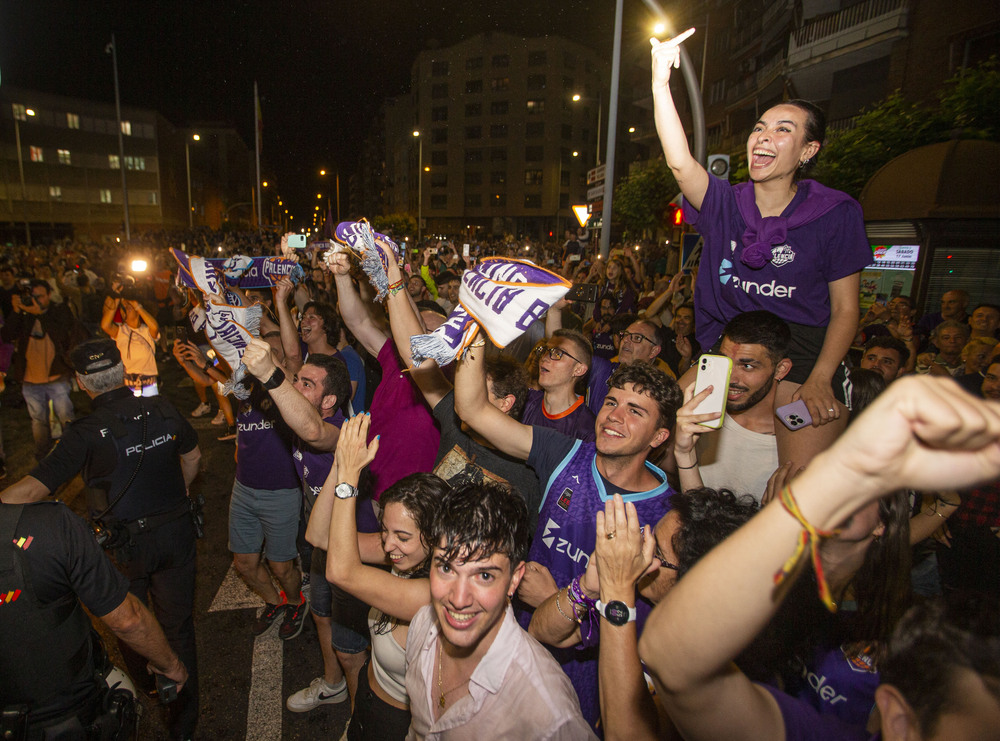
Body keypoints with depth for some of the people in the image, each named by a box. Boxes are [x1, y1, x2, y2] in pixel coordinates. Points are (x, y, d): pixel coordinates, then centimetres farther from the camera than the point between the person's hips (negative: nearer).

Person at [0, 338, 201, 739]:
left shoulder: (87, 434, -19)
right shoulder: (163, 409, -6)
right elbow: (192, 456, 9)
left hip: (126, 545, -3)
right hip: (177, 534, 3)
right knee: (178, 625, 14)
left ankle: (146, 682, 52)